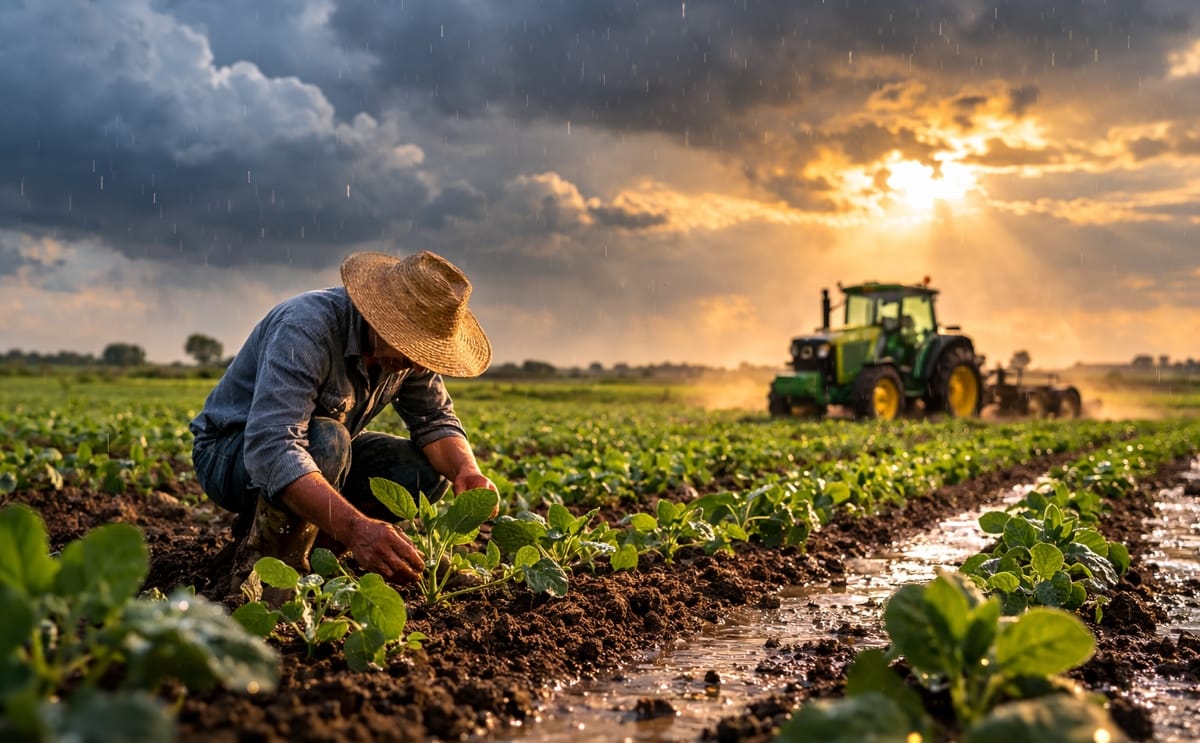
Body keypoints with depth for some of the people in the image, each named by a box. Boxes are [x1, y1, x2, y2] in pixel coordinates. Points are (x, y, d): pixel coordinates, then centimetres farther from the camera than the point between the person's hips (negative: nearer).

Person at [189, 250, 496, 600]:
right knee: (326, 439, -38)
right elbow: (270, 448, -45)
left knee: (430, 470, -11)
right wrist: (355, 528, -57)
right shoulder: (307, 328, -34)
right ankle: (264, 556, -15)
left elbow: (436, 420, -4)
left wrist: (467, 470, -28)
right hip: (230, 453, -7)